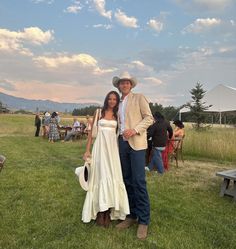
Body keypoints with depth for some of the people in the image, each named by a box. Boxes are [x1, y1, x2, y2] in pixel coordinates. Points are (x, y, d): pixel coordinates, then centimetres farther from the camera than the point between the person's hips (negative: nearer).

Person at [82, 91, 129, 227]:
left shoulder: (117, 115, 10)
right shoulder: (99, 112, 4)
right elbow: (91, 132, 3)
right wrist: (88, 150, -1)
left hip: (113, 147, 2)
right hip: (100, 146, -2)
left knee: (112, 177, 2)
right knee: (101, 176, -1)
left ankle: (109, 211, 12)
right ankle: (100, 211, 8)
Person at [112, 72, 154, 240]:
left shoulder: (139, 98, 3)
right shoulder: (118, 104, 19)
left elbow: (149, 118, -5)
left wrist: (134, 130, -18)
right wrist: (117, 141, 9)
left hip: (136, 144, -5)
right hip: (122, 144, 6)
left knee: (139, 182, -9)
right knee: (127, 181, 8)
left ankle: (144, 221, 1)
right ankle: (132, 216, 19)